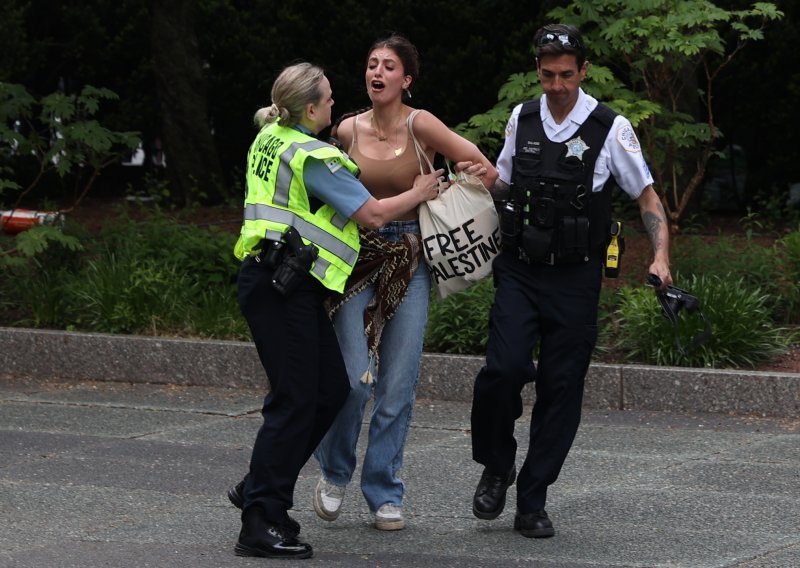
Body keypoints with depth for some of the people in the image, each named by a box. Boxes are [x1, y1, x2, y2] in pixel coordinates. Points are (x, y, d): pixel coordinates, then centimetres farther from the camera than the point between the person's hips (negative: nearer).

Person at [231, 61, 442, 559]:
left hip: (279, 284, 10)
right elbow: (373, 214, -11)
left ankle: (260, 490, 18)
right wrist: (418, 194, 5)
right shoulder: (313, 156, -14)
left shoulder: (272, 139, 14)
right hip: (283, 288, -10)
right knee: (295, 401, -8)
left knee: (333, 388, 12)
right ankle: (260, 525, -8)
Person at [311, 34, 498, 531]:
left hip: (409, 261, -1)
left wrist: (486, 173, -19)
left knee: (399, 384, 1)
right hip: (357, 258, 1)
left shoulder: (420, 125, -7)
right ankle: (334, 473, 16)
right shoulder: (348, 130, 2)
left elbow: (481, 166, -6)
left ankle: (385, 494, 14)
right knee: (353, 377, -9)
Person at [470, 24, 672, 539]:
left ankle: (533, 504, 8)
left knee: (561, 387, -1)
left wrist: (661, 257, -10)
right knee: (503, 369, -17)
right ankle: (496, 468, 8)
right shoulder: (522, 120, 6)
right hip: (519, 270, 2)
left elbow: (647, 196, 3)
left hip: (575, 278, -1)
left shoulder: (611, 129, -4)